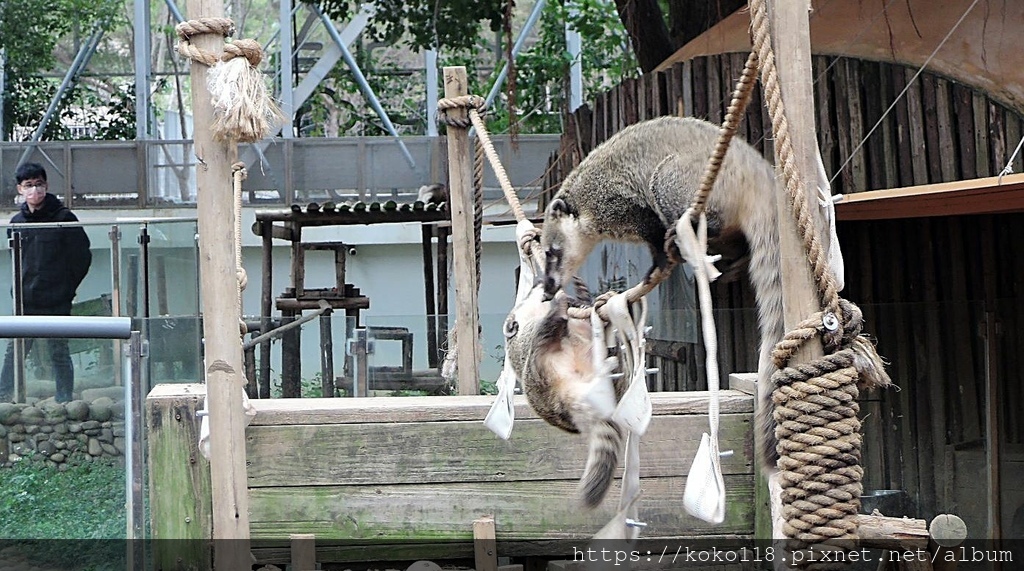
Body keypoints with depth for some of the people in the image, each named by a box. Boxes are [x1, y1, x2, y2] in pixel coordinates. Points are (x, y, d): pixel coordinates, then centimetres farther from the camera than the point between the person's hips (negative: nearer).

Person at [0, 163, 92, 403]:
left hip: (56, 302, -3)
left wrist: (67, 288, 1)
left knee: (59, 353, 3)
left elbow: (83, 256, -1)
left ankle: (64, 401, 10)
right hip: (25, 302, 4)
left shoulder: (63, 218, -6)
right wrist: (24, 286, 9)